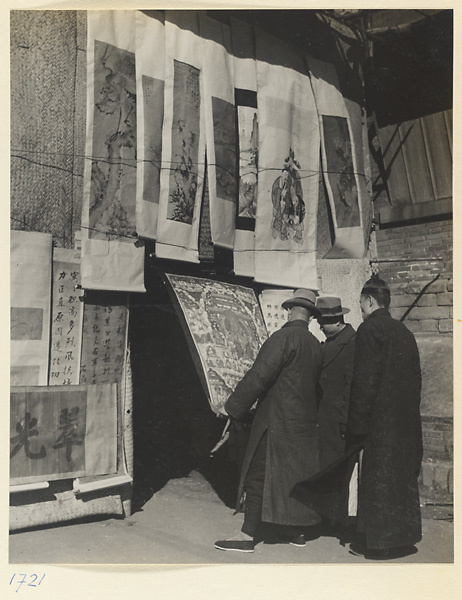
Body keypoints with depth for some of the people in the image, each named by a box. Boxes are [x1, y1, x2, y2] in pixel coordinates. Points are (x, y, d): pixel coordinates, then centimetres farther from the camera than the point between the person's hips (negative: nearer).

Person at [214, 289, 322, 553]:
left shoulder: (284, 337, -15)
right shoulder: (316, 345, 8)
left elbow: (259, 376, -18)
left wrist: (234, 407, -11)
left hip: (277, 420, -8)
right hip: (305, 420, 8)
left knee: (258, 475, -1)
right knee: (295, 474, 16)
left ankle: (248, 535, 3)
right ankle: (296, 530, 26)